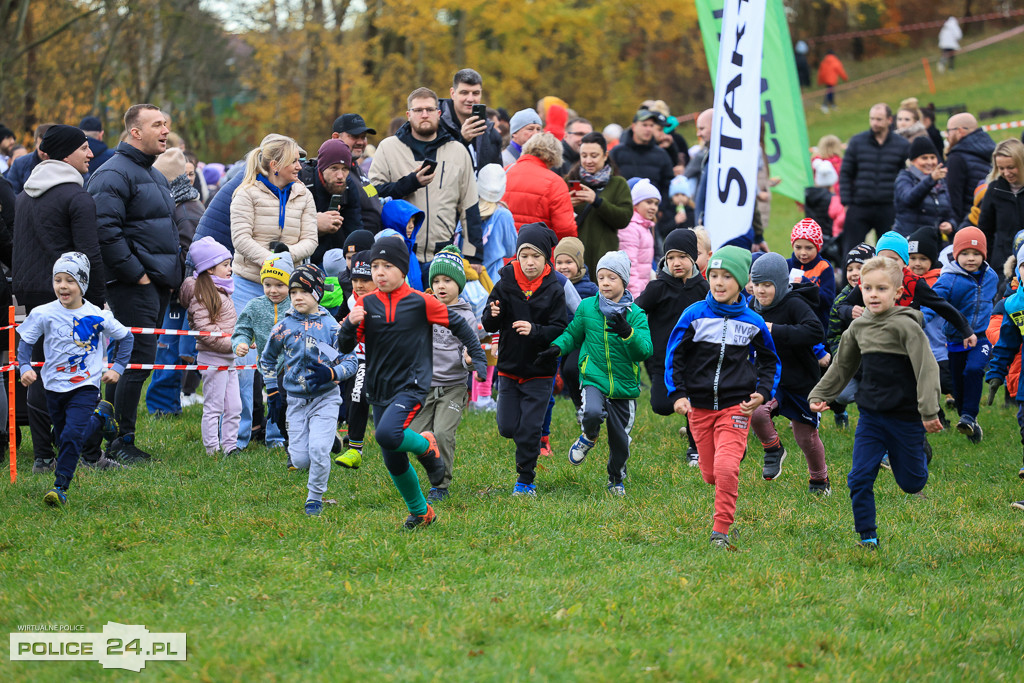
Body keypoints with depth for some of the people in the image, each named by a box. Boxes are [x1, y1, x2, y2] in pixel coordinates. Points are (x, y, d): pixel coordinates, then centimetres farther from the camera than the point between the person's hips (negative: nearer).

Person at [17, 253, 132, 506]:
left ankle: (60, 487, -10)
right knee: (63, 436, 16)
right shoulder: (43, 314, -7)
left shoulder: (97, 316, -7)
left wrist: (118, 368, 1)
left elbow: (125, 337, 8)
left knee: (72, 435, -19)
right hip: (55, 387, 3)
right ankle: (100, 417, 44)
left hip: (85, 386, -3)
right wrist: (25, 367, -13)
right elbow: (25, 342, 3)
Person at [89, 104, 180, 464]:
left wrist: (172, 274, 18)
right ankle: (120, 442, -5)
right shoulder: (114, 174, -12)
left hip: (157, 283, 10)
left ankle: (116, 438, 17)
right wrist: (135, 272, -20)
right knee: (137, 360, -11)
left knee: (132, 360, 11)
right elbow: (106, 230, -21)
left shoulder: (154, 175, 21)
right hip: (134, 285, -10)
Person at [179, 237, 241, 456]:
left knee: (234, 406, 11)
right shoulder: (201, 294, -15)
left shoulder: (222, 292, 16)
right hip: (213, 359, -9)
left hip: (229, 359, 9)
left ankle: (230, 444, 18)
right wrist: (233, 344, -19)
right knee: (213, 407, -4)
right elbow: (205, 330, -20)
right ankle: (212, 449, 0)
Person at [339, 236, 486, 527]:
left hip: (411, 386, -4)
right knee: (393, 462, 8)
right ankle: (420, 512, 28)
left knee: (387, 434, -30)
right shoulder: (367, 304, 2)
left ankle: (426, 446, 0)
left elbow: (458, 325, 6)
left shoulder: (421, 302, -6)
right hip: (379, 391, 4)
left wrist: (478, 359, 4)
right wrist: (350, 324, -20)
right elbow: (345, 347, 0)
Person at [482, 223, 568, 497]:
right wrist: (493, 316, -23)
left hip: (539, 369, -2)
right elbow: (488, 326, 0)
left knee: (529, 429, -5)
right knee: (508, 428, 2)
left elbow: (560, 330, -11)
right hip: (509, 368, 2)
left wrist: (535, 331, -28)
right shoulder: (505, 284, -3)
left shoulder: (554, 290, -8)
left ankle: (525, 480, 9)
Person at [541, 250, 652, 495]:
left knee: (620, 439, 9)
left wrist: (628, 334, -33)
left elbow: (646, 350, -15)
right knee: (592, 413, -32)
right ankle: (588, 438, 4)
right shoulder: (587, 307, 0)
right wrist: (557, 347, -2)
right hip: (593, 380, 0)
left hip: (624, 385, 0)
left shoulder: (635, 314, -4)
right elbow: (573, 334, 17)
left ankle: (616, 479, 37)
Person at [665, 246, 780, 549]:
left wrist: (763, 393, -3)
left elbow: (769, 361, 14)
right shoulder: (695, 315, -2)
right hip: (699, 406, 1)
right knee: (710, 474, 8)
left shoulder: (752, 322, 1)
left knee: (726, 468, -18)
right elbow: (674, 355, 3)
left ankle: (721, 530, -9)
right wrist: (678, 394, -8)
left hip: (736, 406, -1)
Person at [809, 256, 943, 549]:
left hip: (905, 417, -4)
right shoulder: (858, 327, 6)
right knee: (859, 478, -7)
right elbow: (842, 366, 21)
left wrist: (929, 411, -24)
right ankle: (867, 536, 5)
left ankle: (919, 454, 43)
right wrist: (819, 395, 20)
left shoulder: (905, 325, -14)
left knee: (911, 482, 9)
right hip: (870, 415, 4)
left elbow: (927, 367, -18)